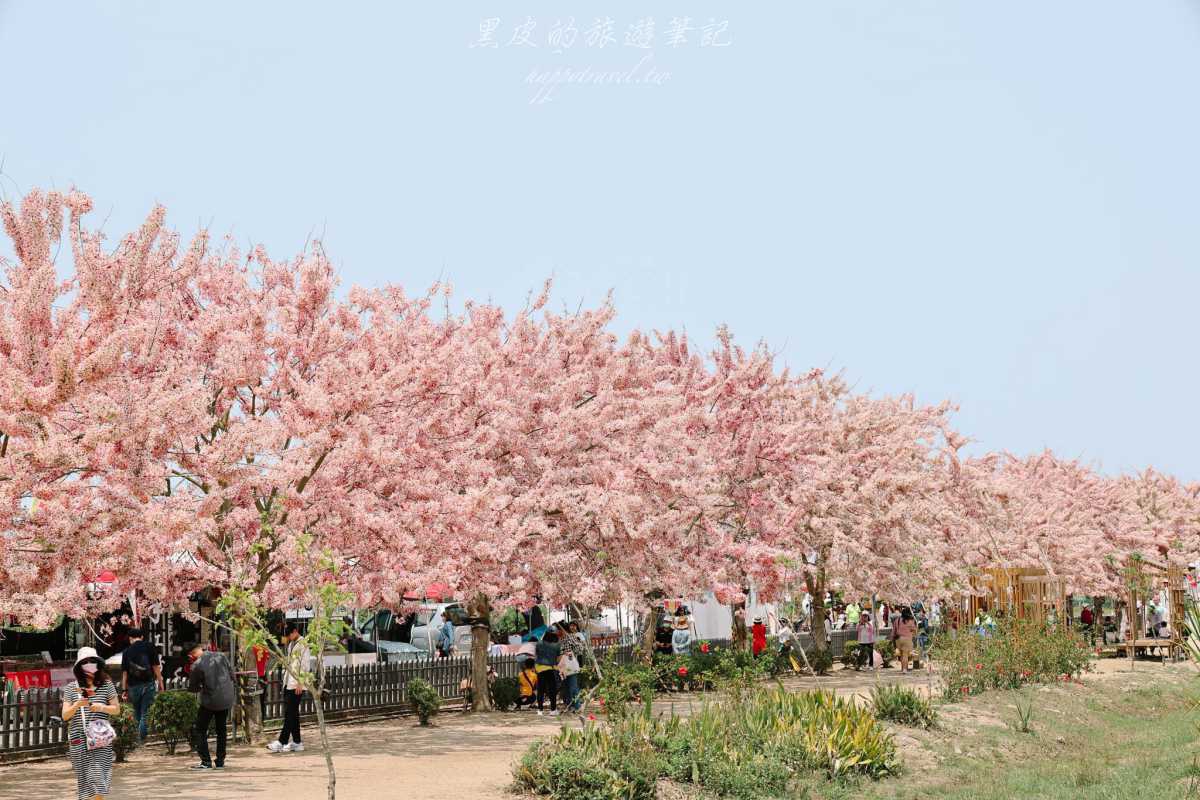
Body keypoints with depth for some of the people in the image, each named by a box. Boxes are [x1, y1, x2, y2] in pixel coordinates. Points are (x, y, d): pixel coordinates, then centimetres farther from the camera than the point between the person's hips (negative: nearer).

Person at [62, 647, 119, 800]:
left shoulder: (106, 685, 3)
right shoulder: (71, 688, 4)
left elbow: (117, 709, 7)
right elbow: (65, 716, 2)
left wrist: (102, 707, -12)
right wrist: (76, 705, -16)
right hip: (79, 739, 1)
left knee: (99, 778, -7)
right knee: (83, 776, 6)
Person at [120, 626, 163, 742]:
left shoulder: (127, 651, 5)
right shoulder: (150, 647, 2)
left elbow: (124, 672, 5)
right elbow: (156, 667, -2)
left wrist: (124, 689, 8)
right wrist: (160, 683, 2)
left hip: (133, 686, 2)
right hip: (148, 684, -2)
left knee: (137, 713, 16)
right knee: (146, 713, 0)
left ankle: (140, 734, 19)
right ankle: (143, 737, -9)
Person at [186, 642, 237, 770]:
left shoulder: (197, 665, -13)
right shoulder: (221, 656, 0)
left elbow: (192, 688, -3)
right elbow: (232, 676, 6)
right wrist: (234, 694, 15)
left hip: (209, 702, -5)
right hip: (226, 700, 5)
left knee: (201, 730, 9)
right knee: (221, 730, 16)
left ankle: (206, 762, 3)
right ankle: (220, 761, 17)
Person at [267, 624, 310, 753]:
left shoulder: (303, 645, -9)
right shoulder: (291, 645, 18)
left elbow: (304, 666, -14)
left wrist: (300, 683, -18)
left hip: (296, 685, -9)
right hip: (288, 684, 9)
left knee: (290, 714, -9)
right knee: (292, 714, 9)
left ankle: (281, 742, -11)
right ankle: (296, 742, 13)